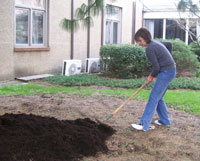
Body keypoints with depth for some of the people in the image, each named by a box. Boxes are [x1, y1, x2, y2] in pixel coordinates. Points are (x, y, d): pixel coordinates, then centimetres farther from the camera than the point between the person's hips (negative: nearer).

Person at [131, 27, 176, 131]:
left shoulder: (149, 49, -17)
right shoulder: (155, 43, 13)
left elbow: (156, 67, -17)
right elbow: (169, 44, 28)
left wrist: (151, 76, 2)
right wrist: (167, 58, 25)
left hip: (166, 72, -10)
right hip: (170, 71, 10)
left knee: (153, 98, -11)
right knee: (158, 97, 16)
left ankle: (144, 124, -11)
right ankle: (165, 120, 24)